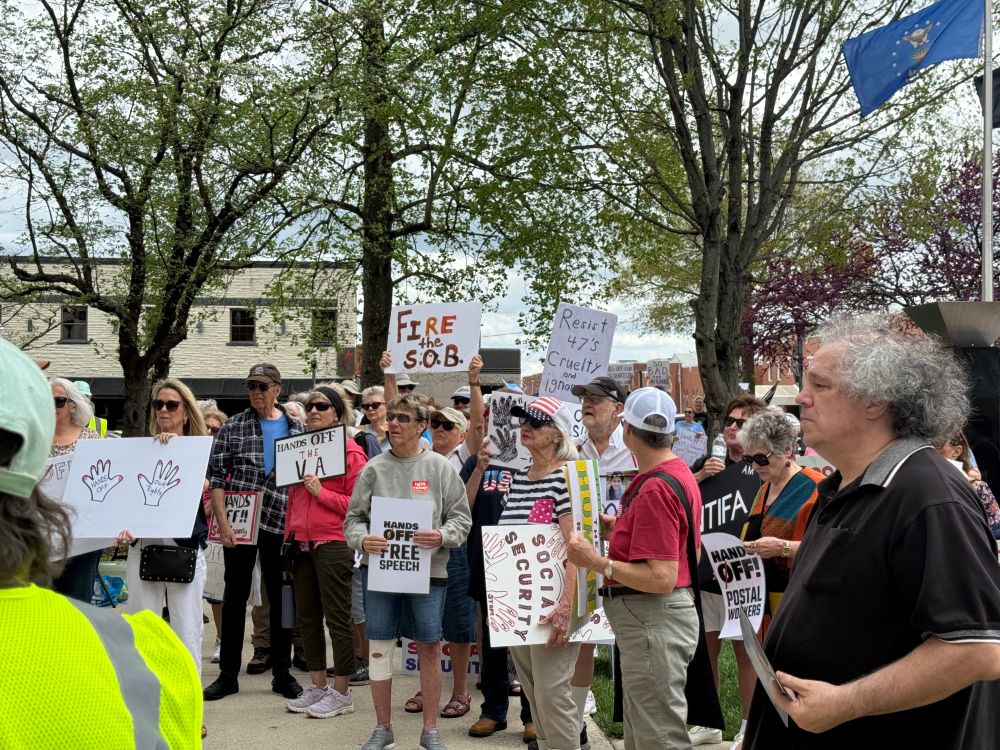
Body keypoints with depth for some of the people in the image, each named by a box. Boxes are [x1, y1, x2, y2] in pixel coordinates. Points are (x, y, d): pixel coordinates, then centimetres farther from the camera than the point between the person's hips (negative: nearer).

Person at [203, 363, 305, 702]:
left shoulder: (297, 428, 4)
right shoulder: (232, 428, 1)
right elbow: (216, 477, -3)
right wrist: (222, 522, -12)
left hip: (281, 524, 1)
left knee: (281, 598, 8)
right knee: (235, 597, 7)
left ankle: (282, 673, 20)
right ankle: (228, 674, 17)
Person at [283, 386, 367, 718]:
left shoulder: (351, 451, -7)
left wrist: (322, 493, -16)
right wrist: (288, 534, 14)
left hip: (333, 544, -7)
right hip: (302, 544, 7)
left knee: (337, 618, -1)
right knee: (307, 617, 12)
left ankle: (342, 692, 9)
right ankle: (317, 687, 24)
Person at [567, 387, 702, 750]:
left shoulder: (655, 488, -22)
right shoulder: (679, 473, 9)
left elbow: (661, 579, -25)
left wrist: (597, 562, -21)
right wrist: (620, 532, 12)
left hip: (653, 620, -11)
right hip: (650, 615, 11)